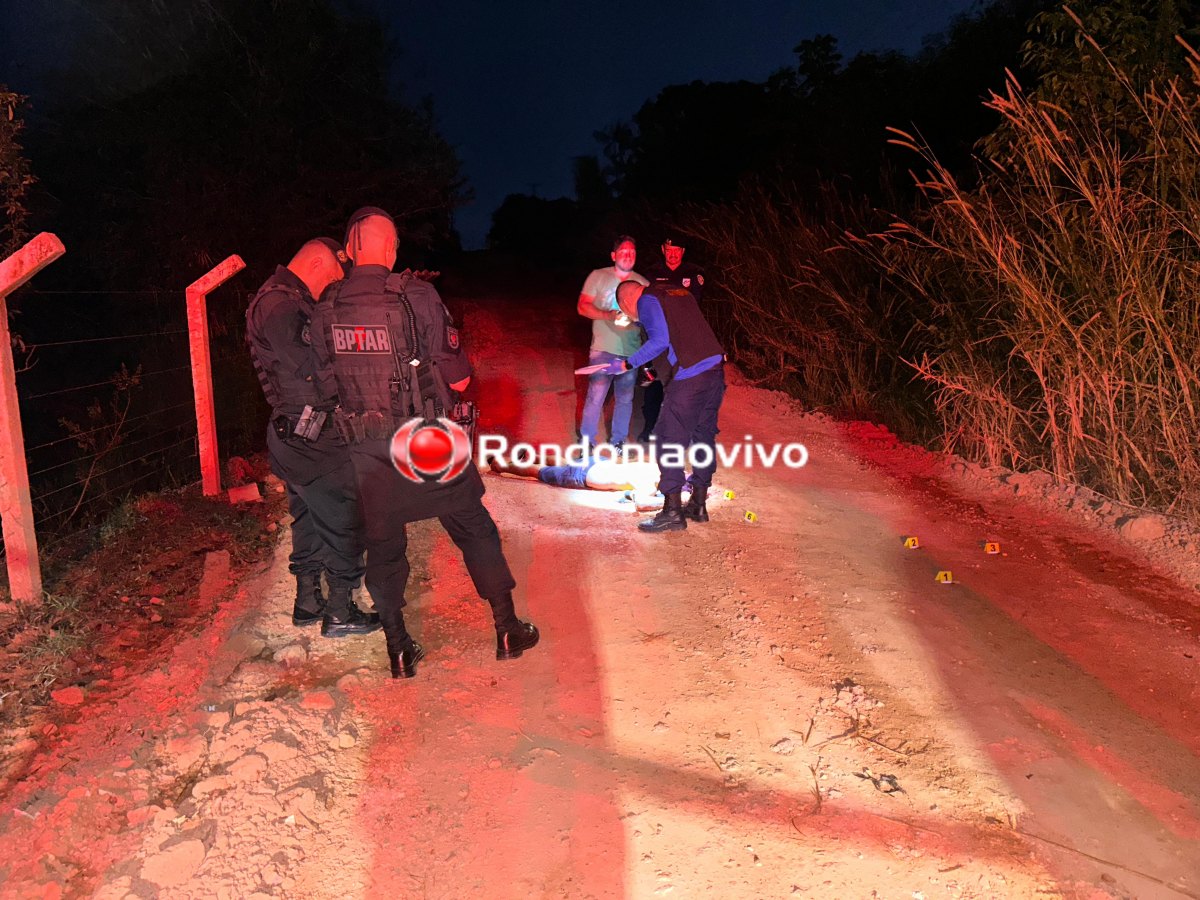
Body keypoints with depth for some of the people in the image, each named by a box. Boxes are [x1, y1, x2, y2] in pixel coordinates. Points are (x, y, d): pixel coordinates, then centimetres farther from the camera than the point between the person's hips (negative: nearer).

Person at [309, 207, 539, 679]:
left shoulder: (325, 311, -1)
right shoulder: (417, 296, -13)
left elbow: (326, 390, 5)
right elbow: (459, 379, -13)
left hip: (366, 449, 3)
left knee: (382, 544, 15)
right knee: (475, 528, 12)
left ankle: (398, 649, 23)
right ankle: (507, 630, 20)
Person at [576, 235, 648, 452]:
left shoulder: (642, 283, 7)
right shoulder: (598, 276, 0)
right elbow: (582, 306, -4)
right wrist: (609, 315, -18)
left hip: (631, 351, 3)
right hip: (603, 350, -3)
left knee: (625, 398, 9)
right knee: (595, 397, -5)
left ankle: (618, 440, 23)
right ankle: (587, 442, 7)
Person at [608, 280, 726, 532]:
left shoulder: (647, 301, -2)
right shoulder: (679, 294, 24)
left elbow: (660, 340, -15)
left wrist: (628, 365, -9)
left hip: (689, 377, -9)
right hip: (716, 370, 9)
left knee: (669, 441, -2)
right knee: (704, 437, 15)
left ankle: (672, 512, 0)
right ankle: (698, 505, 24)